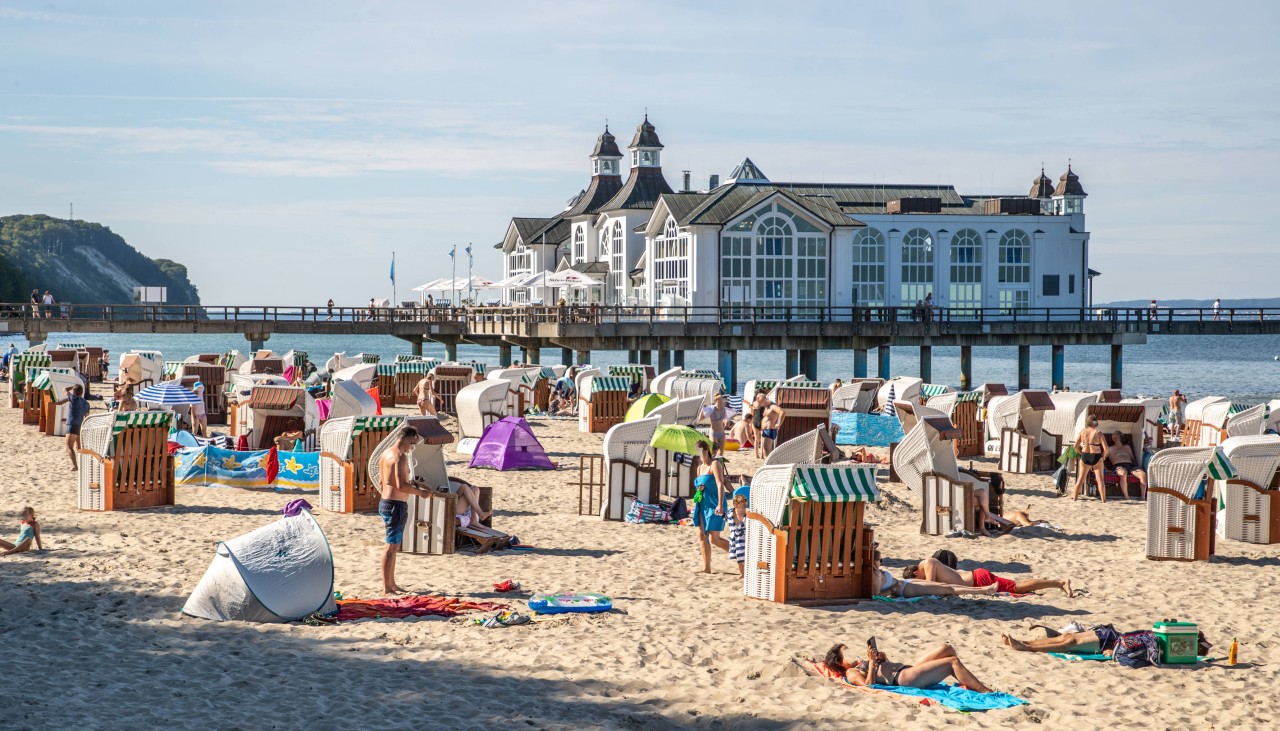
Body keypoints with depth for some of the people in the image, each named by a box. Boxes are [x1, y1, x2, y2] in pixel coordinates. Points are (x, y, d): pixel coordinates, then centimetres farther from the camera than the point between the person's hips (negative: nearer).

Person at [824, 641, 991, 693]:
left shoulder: (861, 663, 25)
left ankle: (967, 684, 2)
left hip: (909, 669, 10)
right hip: (905, 678, -10)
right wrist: (872, 662, -20)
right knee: (953, 662, -15)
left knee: (946, 648, 4)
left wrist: (882, 659, 12)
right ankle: (984, 691, -15)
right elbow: (868, 684, -21)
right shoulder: (852, 673, -2)